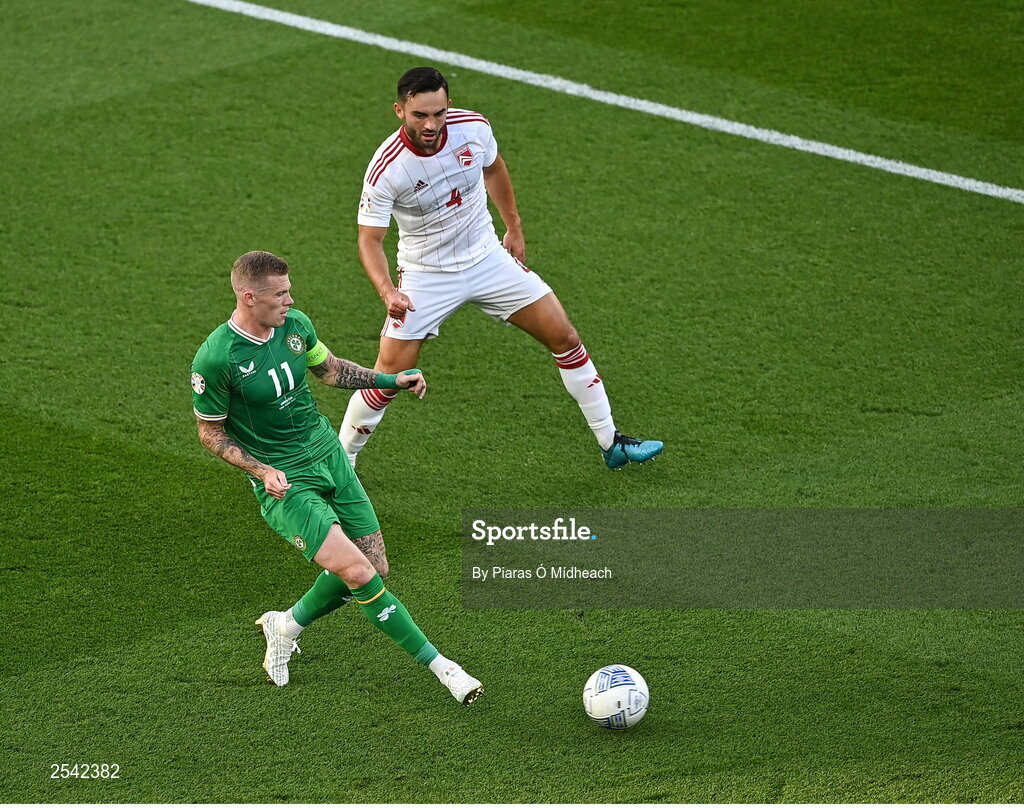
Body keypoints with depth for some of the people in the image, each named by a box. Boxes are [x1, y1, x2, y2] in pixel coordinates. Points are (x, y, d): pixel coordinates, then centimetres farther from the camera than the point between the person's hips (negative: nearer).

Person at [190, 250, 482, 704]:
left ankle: (285, 626, 28)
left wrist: (390, 381, 9)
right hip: (284, 482, -7)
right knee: (358, 572, -17)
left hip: (329, 456, 7)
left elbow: (329, 369, 19)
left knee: (375, 568, 5)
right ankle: (439, 666, -8)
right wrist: (262, 471, -20)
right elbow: (210, 432, -8)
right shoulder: (215, 359, -19)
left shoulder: (295, 324, -1)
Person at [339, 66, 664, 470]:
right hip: (426, 276, -4)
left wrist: (514, 228, 16)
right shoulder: (386, 168, -27)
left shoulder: (473, 128, -15)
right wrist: (387, 291, -39)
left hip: (488, 257, 4)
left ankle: (611, 443, 16)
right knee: (390, 377, -10)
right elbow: (369, 240, -21)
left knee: (564, 337, 2)